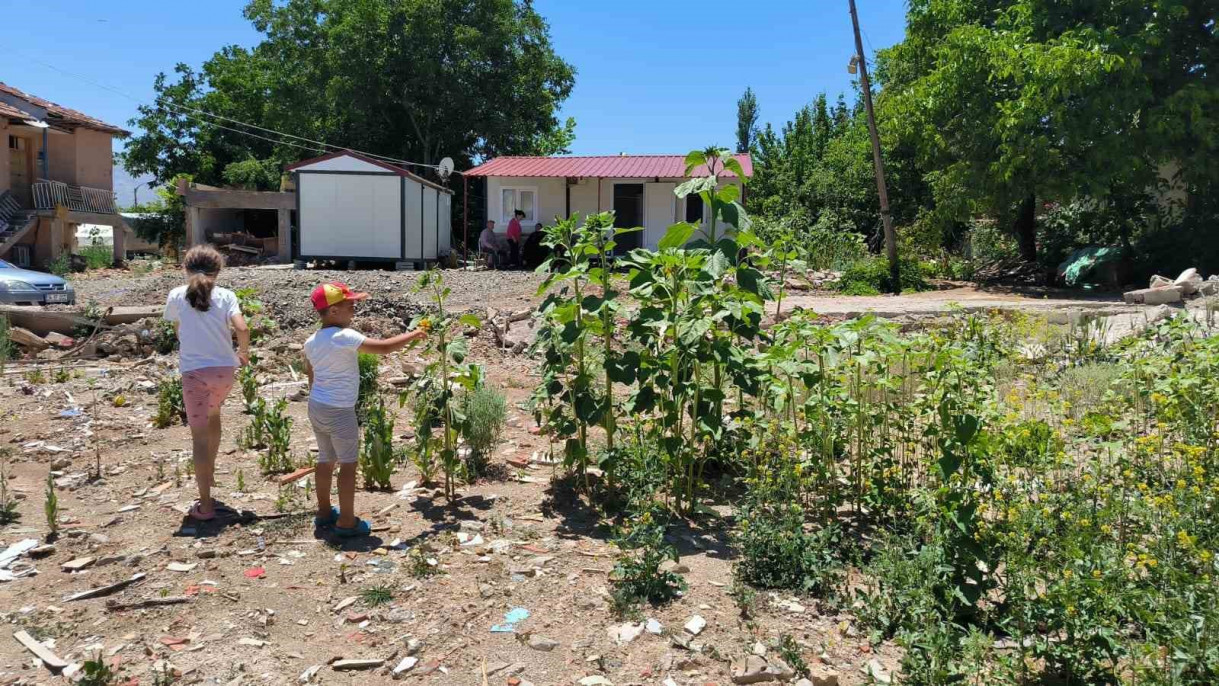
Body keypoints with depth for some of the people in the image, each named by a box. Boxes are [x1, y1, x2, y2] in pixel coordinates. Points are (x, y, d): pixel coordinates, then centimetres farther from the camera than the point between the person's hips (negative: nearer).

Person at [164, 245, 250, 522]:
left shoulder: (176, 296, 1)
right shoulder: (225, 295, 0)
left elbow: (179, 332, 14)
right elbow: (242, 329, -12)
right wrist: (244, 353, 6)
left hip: (194, 372, -2)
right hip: (224, 369, 2)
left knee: (199, 436, 1)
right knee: (213, 415, 30)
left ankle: (205, 505, 3)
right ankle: (209, 473, 46)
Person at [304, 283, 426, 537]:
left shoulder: (311, 342, 5)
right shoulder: (345, 337, -20)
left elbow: (310, 375, 15)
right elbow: (384, 347, -25)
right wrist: (413, 334, -12)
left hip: (316, 405, 8)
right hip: (339, 410, -8)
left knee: (325, 459, 20)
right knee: (348, 464, 2)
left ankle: (324, 512, 32)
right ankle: (346, 521, 8)